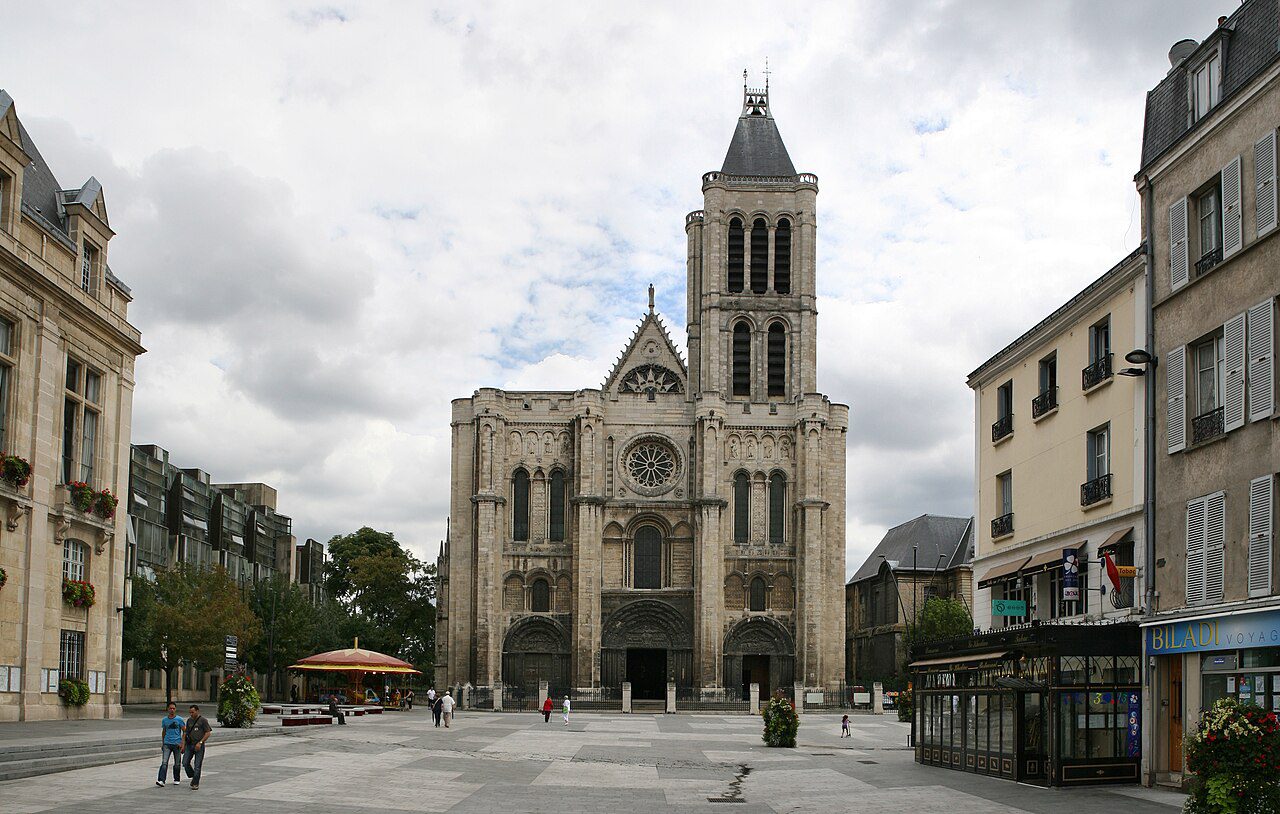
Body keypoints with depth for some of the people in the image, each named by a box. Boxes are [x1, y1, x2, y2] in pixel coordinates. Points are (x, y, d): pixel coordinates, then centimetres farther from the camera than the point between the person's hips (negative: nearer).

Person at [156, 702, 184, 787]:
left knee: (177, 764, 8)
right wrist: (162, 743, 21)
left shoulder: (179, 720, -1)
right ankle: (161, 780, -19)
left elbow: (185, 731, 1)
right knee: (164, 762, -12)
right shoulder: (164, 720, 8)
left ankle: (177, 779, 24)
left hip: (177, 744, -1)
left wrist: (182, 743, -6)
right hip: (167, 744, 1)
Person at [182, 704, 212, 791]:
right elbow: (186, 733, 16)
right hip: (189, 745, 5)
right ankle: (193, 777, 20)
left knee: (197, 766, -4)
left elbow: (208, 733, -7)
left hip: (199, 746, -5)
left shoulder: (203, 720, -5)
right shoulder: (189, 720, 11)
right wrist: (183, 745, 7)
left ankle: (196, 783, 4)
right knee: (185, 763, -2)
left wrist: (200, 743, -15)